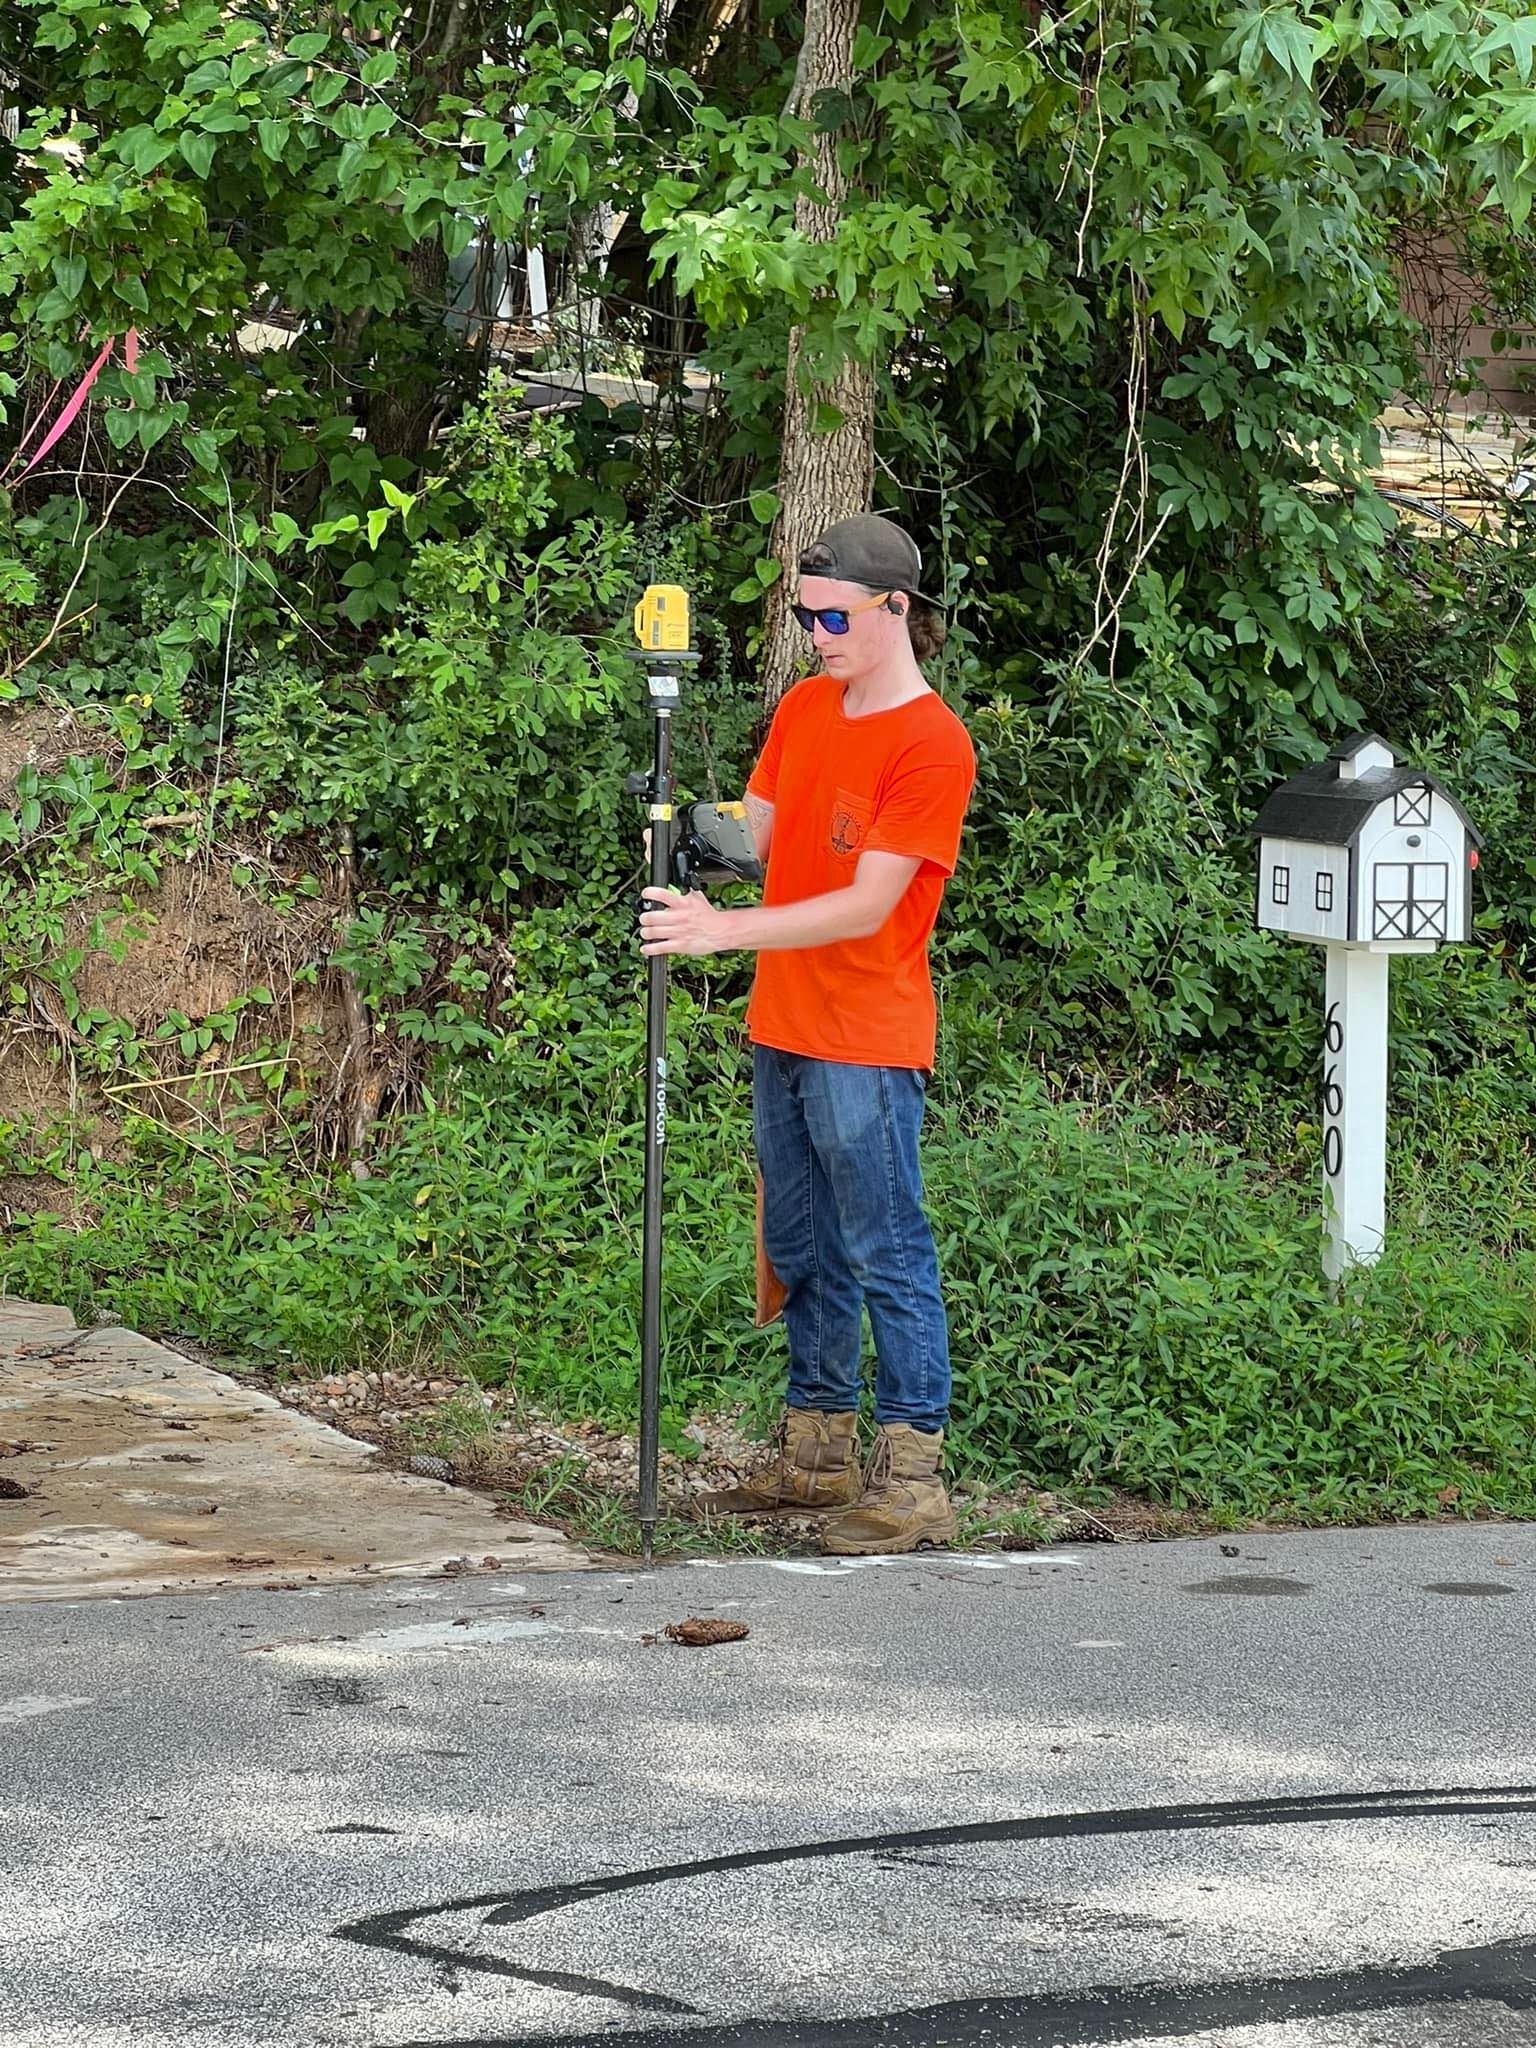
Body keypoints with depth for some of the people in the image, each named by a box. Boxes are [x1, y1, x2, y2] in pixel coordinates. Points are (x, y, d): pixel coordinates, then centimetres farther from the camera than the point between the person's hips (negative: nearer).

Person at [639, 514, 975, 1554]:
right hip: (783, 1029, 8)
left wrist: (727, 930, -27)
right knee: (803, 1252, 15)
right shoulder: (803, 708, 10)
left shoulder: (933, 744, -15)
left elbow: (867, 907, -20)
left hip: (868, 1045, -8)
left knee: (887, 1254, -6)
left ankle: (912, 1477, -5)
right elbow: (761, 829, 14)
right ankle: (818, 1453, 24)